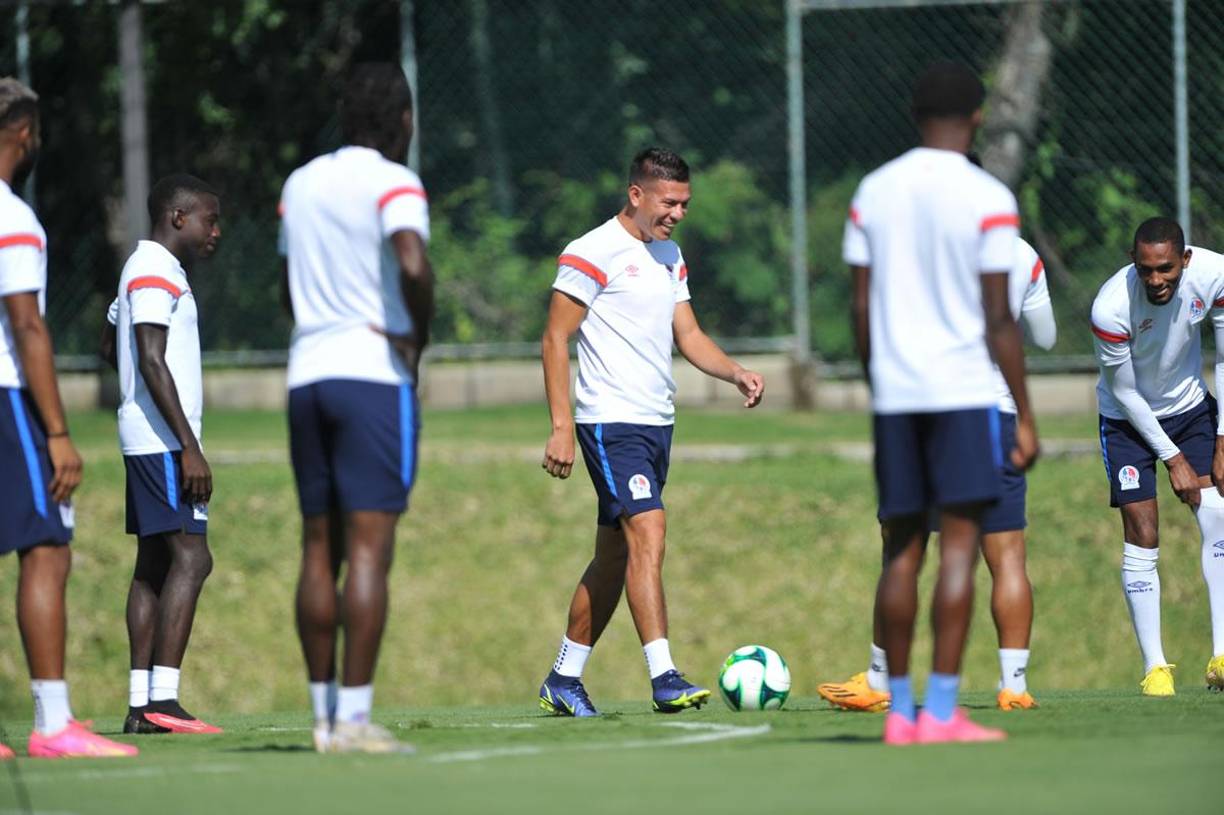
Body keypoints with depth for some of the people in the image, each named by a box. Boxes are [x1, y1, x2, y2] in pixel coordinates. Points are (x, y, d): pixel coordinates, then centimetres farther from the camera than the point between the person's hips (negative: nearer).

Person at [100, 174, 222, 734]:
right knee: (190, 558, -14)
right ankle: (162, 697, -20)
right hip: (163, 440, -11)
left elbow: (109, 346, 32)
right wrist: (189, 448, -22)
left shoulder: (144, 270, 20)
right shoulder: (156, 274, -12)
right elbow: (152, 362, -20)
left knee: (153, 563, 7)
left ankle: (141, 701, 4)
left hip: (148, 441, 11)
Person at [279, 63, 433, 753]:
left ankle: (325, 714, 9)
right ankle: (355, 718, -11)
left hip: (308, 376, 6)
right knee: (370, 550, -7)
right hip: (375, 377, -6)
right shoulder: (394, 184, -7)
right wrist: (420, 335, -9)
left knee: (321, 549, 9)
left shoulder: (301, 183, 14)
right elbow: (413, 265, -24)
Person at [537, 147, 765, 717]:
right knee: (648, 532, -20)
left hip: (657, 423, 9)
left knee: (615, 555, 11)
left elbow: (688, 336, 17)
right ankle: (664, 680, -26)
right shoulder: (594, 253, -9)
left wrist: (735, 372, -3)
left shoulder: (669, 256, 16)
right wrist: (561, 427, -16)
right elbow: (555, 339, -10)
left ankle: (563, 680, 19)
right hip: (611, 420, -9)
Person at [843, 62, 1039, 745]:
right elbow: (1000, 321, -8)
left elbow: (861, 306, 9)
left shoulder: (874, 192, 8)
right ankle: (942, 710, -10)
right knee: (960, 544, -5)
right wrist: (1026, 418, -3)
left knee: (904, 548, 9)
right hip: (965, 389, -5)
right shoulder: (988, 200, -6)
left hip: (894, 391, 5)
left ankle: (899, 711, 9)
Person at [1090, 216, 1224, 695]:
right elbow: (1125, 393, -18)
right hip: (1128, 419, -3)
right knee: (1142, 539, -10)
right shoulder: (1111, 308, -32)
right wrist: (1172, 458, -14)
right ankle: (1154, 666, 0)